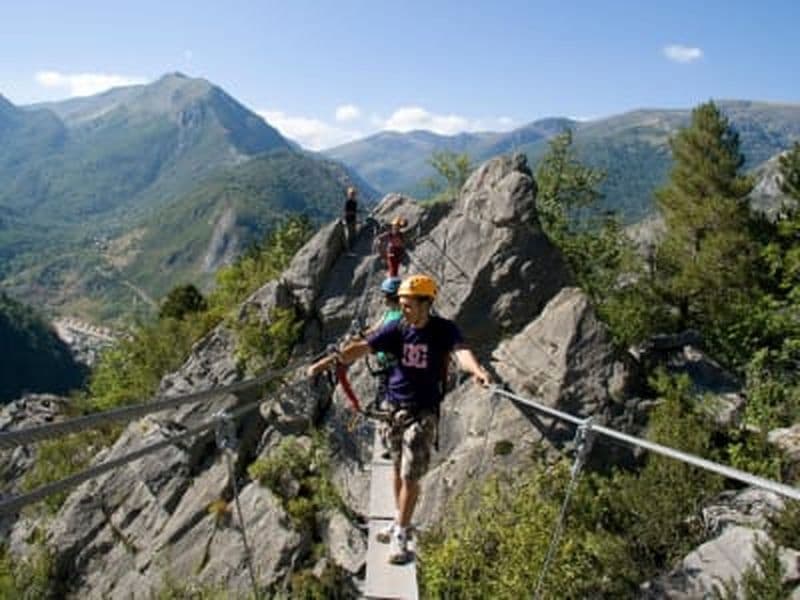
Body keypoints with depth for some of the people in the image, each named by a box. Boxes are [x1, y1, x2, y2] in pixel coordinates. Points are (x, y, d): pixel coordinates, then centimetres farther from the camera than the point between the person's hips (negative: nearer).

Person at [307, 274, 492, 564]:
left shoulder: (443, 330, -12)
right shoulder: (397, 328, -4)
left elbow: (461, 351, -31)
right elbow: (362, 347, -9)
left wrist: (477, 370, -52)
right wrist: (327, 361, -18)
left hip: (423, 413, -4)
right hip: (395, 408, 4)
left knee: (411, 475, -2)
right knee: (398, 469, 17)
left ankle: (400, 537, 11)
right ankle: (400, 522, 36)